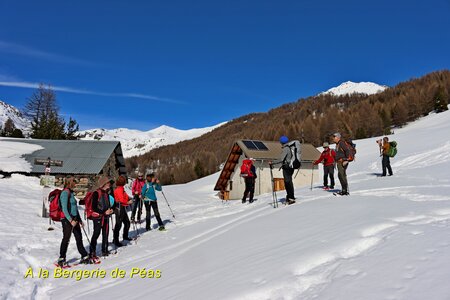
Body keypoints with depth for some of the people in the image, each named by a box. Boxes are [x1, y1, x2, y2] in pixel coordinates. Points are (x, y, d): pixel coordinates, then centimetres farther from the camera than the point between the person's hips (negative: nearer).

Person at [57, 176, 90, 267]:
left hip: (74, 219, 8)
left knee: (79, 238, 10)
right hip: (67, 219, -8)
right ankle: (61, 259, 11)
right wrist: (70, 220, -26)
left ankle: (84, 257, 16)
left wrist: (79, 219, 24)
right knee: (66, 239, -1)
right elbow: (64, 209, -19)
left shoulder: (71, 193, 15)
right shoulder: (65, 193, -12)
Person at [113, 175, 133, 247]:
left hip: (123, 207, 10)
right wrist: (128, 202, -9)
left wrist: (129, 199, 1)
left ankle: (125, 236, 35)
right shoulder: (119, 189, -16)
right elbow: (121, 199, -22)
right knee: (118, 224, -7)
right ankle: (115, 240, -3)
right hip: (120, 207, -10)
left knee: (127, 222, 19)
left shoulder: (121, 188, 15)